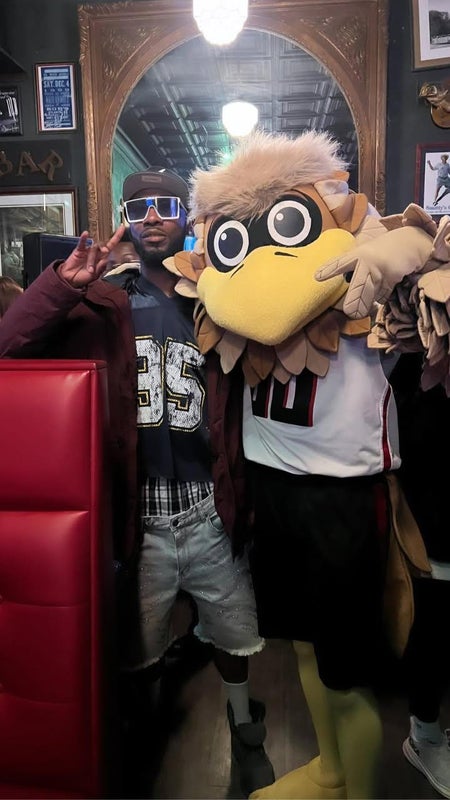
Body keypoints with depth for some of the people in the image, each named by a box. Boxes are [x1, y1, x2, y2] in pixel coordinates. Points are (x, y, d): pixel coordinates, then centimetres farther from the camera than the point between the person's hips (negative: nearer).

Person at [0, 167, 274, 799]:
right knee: (138, 651, 18)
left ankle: (244, 728, 49)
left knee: (235, 635, 19)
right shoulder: (105, 306, 3)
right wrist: (63, 285, -19)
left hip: (208, 513, 1)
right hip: (139, 517, 0)